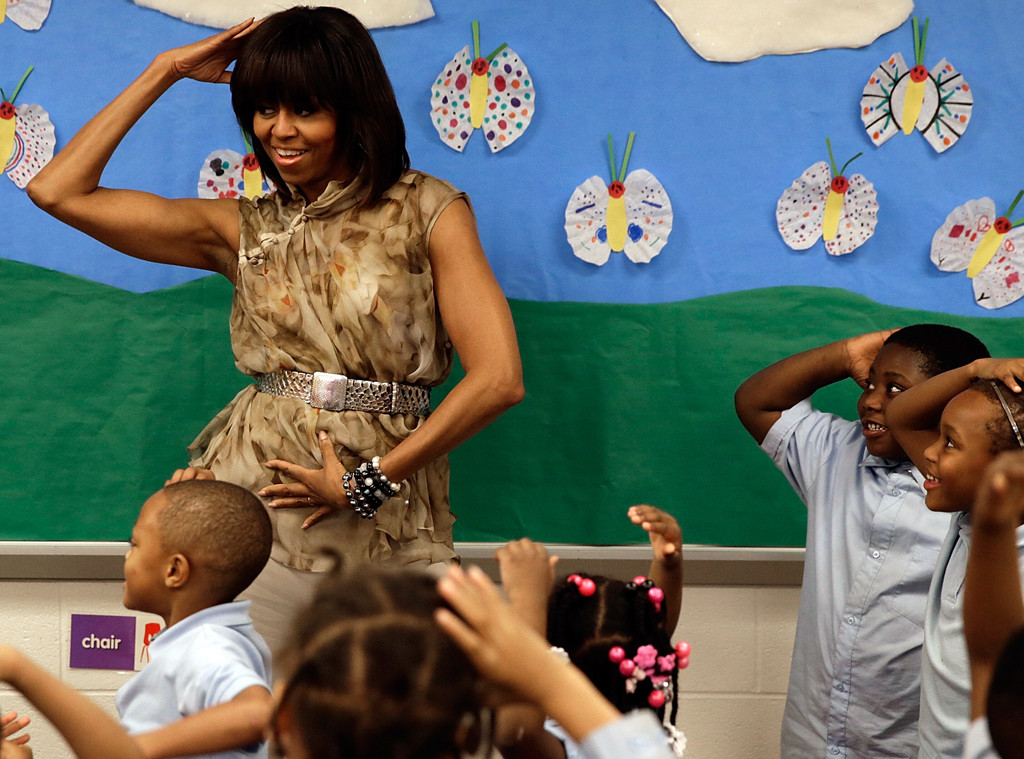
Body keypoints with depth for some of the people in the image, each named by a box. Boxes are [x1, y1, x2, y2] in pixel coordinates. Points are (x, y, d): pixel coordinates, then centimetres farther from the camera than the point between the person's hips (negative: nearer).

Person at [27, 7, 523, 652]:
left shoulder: (428, 211, 2)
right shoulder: (243, 228, 12)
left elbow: (500, 378, -7)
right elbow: (58, 191, 8)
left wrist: (367, 482, -9)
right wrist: (167, 71, 9)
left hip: (389, 524, -2)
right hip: (254, 505, 2)